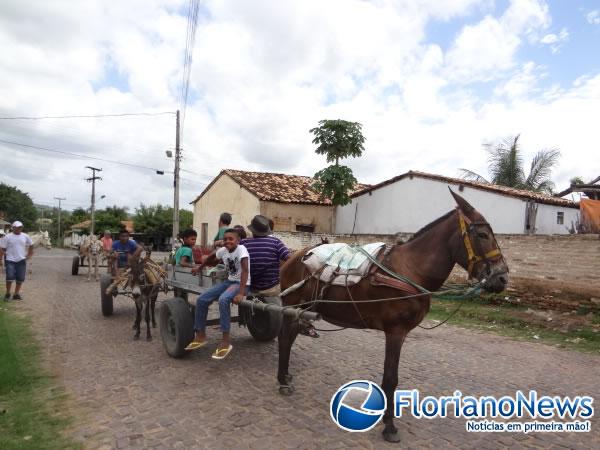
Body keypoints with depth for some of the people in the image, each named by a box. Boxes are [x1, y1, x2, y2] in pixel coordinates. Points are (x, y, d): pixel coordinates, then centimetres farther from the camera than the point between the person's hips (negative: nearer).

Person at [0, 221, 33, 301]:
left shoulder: (25, 236, 6)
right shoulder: (8, 237, -3)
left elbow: (31, 245, 20)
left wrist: (30, 254, 13)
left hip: (21, 260, 3)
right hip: (10, 260, -3)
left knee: (20, 279, 4)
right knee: (10, 278, -10)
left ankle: (16, 294, 16)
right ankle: (7, 294, 9)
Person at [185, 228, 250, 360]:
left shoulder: (241, 249, -20)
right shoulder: (223, 251, 1)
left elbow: (245, 271, -29)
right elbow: (211, 257, 24)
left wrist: (241, 293, -37)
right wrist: (199, 268, 32)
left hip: (242, 283, -7)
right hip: (229, 281, 8)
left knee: (223, 300, -34)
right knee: (201, 300, -3)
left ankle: (225, 342, -24)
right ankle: (200, 336, 13)